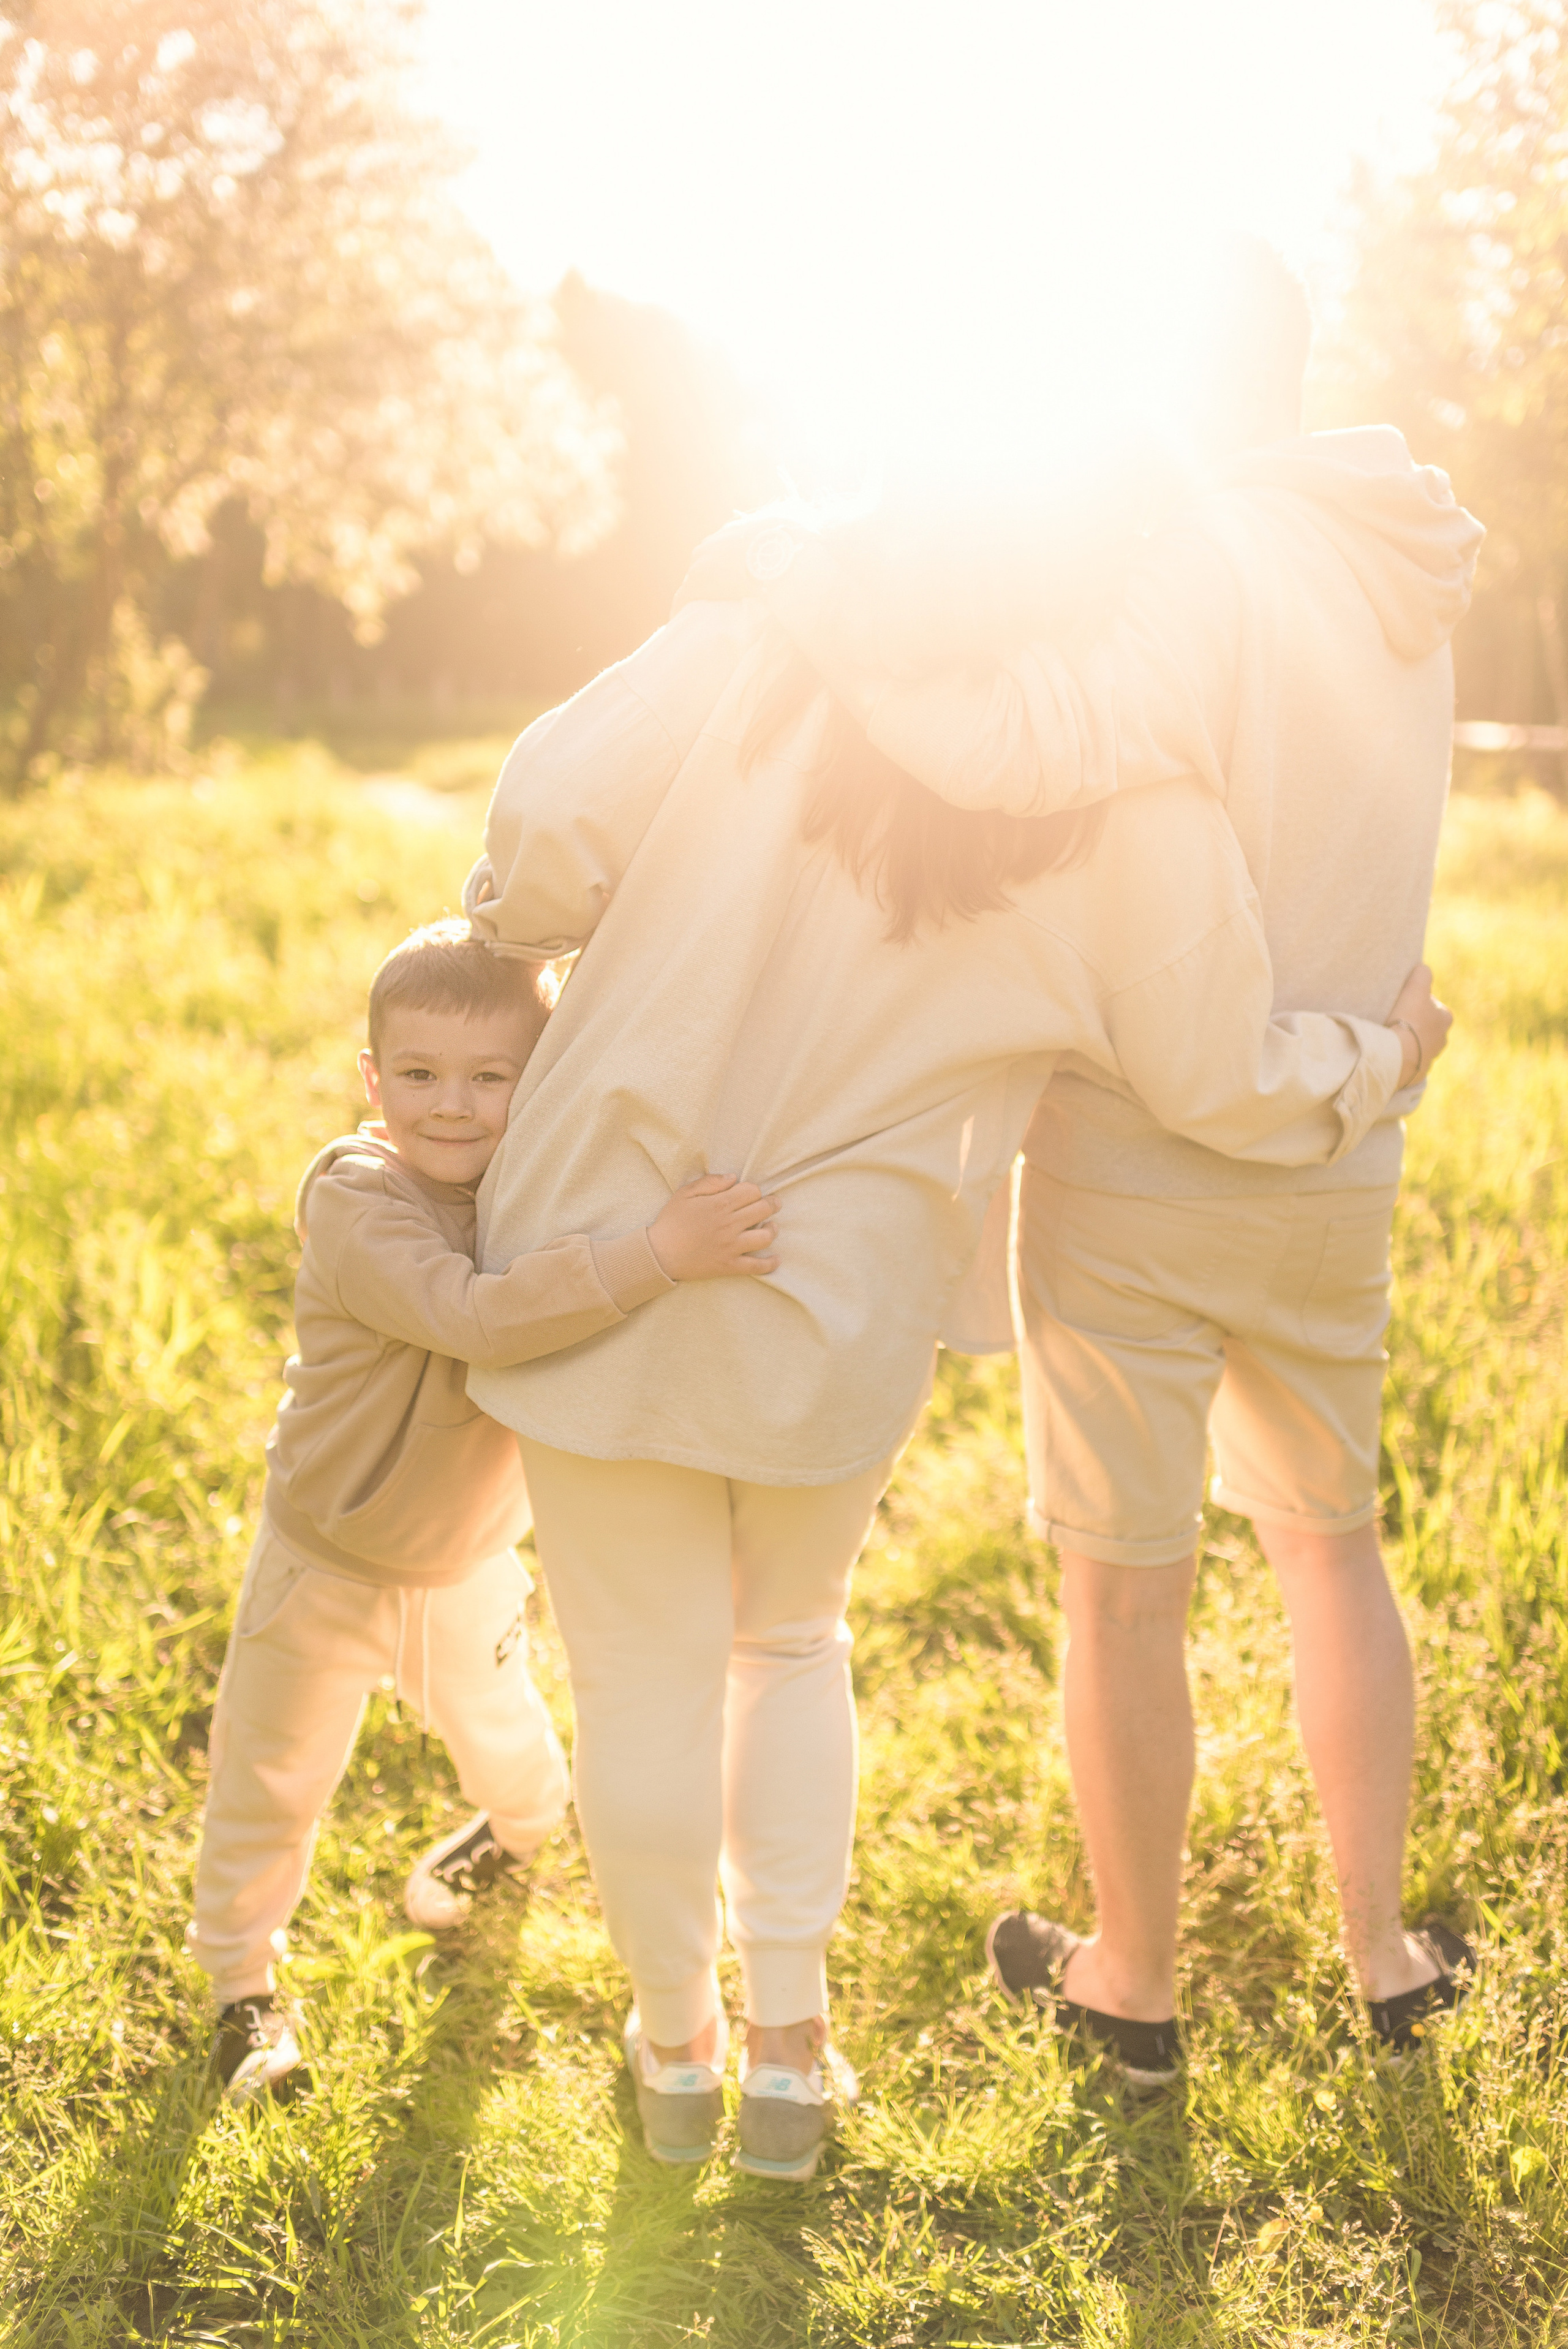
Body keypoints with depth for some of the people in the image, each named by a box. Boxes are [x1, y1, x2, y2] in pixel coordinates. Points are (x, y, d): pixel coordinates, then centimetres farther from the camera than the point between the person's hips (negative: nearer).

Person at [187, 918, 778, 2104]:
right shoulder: (355, 1201, -32)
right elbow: (475, 1315, -48)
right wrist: (657, 1251, -55)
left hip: (468, 1557, 5)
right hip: (328, 1559, -4)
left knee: (501, 1737, 27)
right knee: (271, 1780, 10)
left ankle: (522, 1824, 62)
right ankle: (244, 1983, 35)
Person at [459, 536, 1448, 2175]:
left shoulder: (756, 651, -12)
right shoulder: (1138, 800, -10)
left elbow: (549, 827, -16)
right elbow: (1227, 1081, -3)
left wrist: (516, 924, 8)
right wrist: (1381, 1056, 18)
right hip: (841, 1316, 1)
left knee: (645, 1680, 16)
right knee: (792, 1644, 28)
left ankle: (675, 2047, 36)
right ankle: (788, 2047, 32)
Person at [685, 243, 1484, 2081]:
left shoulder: (1199, 564, -21)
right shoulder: (1396, 568, 5)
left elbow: (1028, 743, -36)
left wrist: (798, 581, -27)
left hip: (1140, 1155, -7)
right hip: (1332, 1159, 7)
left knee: (1126, 1584, 8)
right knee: (1327, 1534, 22)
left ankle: (1133, 1981, 24)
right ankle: (1383, 1952, 31)